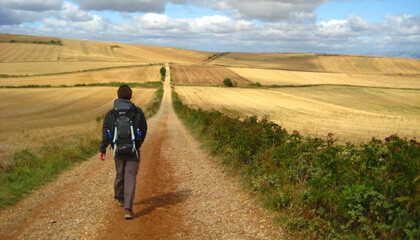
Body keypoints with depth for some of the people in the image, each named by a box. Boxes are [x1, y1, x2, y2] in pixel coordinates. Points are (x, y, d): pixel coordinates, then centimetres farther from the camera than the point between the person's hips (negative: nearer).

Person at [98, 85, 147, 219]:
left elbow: (105, 132, -7)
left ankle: (120, 198, 43)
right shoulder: (137, 112, -1)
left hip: (118, 149, 2)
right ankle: (128, 208, -13)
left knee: (120, 174, 21)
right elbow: (144, 129, 8)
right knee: (130, 177, -4)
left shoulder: (111, 114, 0)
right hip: (133, 150, -2)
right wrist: (140, 141, 27)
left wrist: (102, 150, -8)